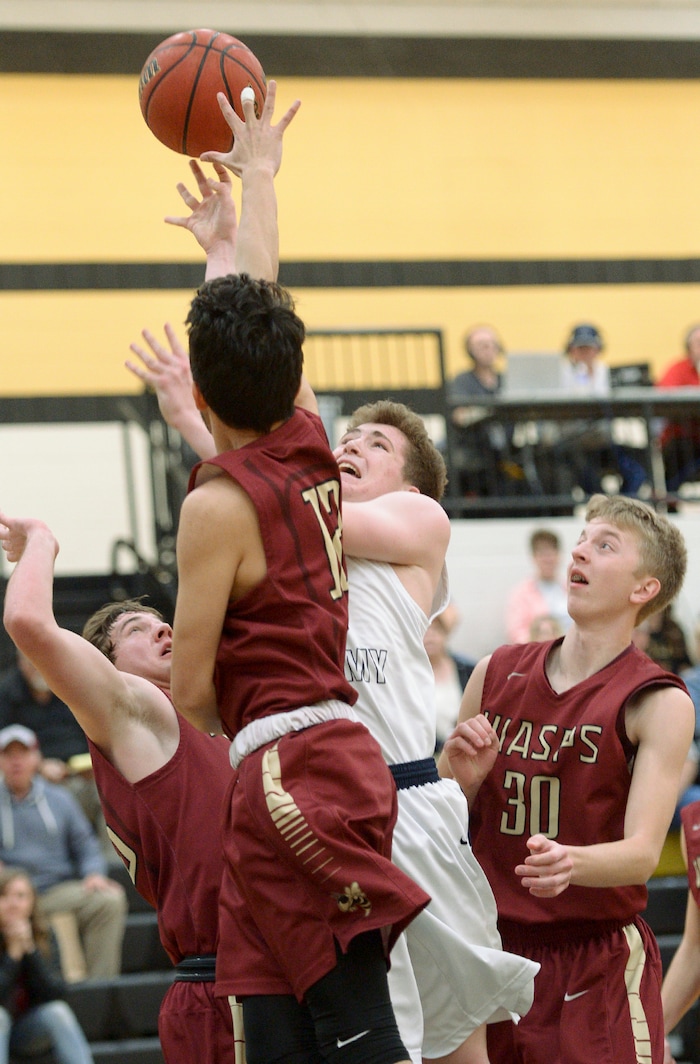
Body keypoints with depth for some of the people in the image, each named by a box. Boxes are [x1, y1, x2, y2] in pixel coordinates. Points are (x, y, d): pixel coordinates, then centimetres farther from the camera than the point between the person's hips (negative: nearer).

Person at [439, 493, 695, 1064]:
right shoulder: (498, 673, 7)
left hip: (599, 964, -4)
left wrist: (569, 863, -36)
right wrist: (464, 781, -7)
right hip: (492, 948, 4)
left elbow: (642, 853, -16)